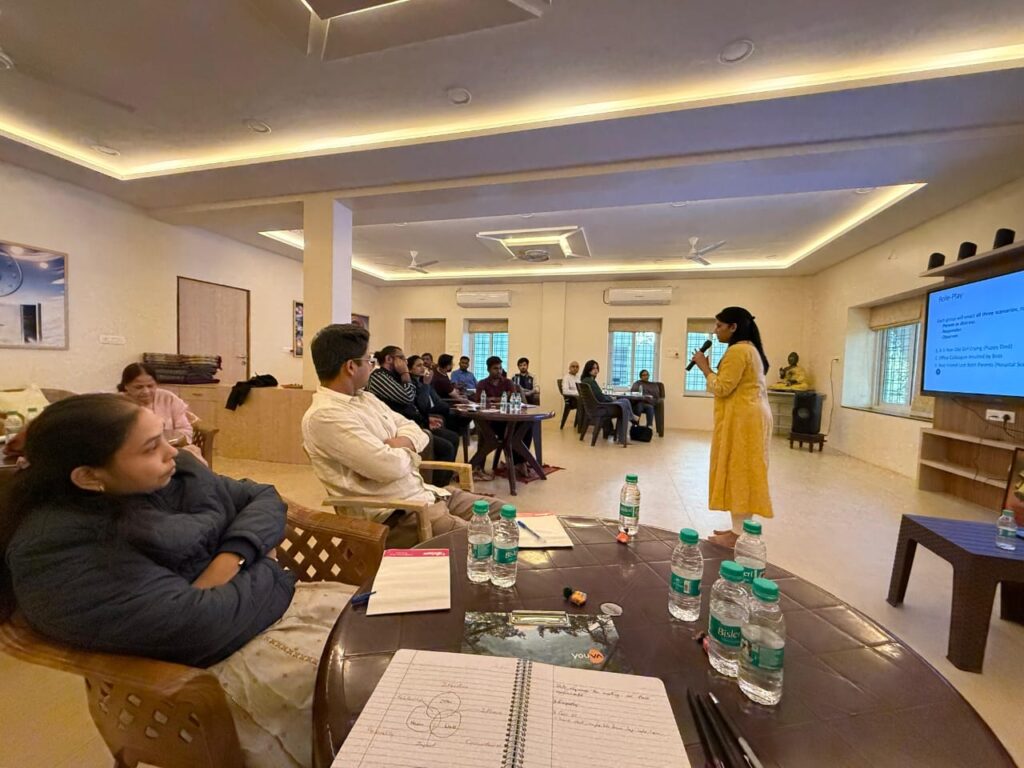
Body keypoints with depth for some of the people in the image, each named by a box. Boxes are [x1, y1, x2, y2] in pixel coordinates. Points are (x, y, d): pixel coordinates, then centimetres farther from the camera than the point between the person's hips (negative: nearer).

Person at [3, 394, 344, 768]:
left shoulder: (176, 473, -1)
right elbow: (200, 624, -25)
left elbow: (262, 497, 4)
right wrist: (273, 575, -9)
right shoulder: (58, 547, -21)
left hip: (274, 599, 7)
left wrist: (232, 557, -14)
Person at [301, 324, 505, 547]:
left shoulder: (365, 397, 12)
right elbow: (390, 467, -25)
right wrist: (407, 452, -3)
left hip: (425, 493, 9)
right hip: (394, 515, -9)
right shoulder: (324, 416, -18)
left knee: (501, 510, 8)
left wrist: (402, 442, -10)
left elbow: (414, 430, 13)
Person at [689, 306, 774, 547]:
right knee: (742, 474, 13)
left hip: (742, 418, -11)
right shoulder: (750, 348, 19)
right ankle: (740, 529, 21)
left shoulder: (737, 351, -15)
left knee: (739, 474, -5)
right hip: (750, 415, 11)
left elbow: (722, 388, -18)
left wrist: (705, 368, -7)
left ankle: (739, 534, 2)